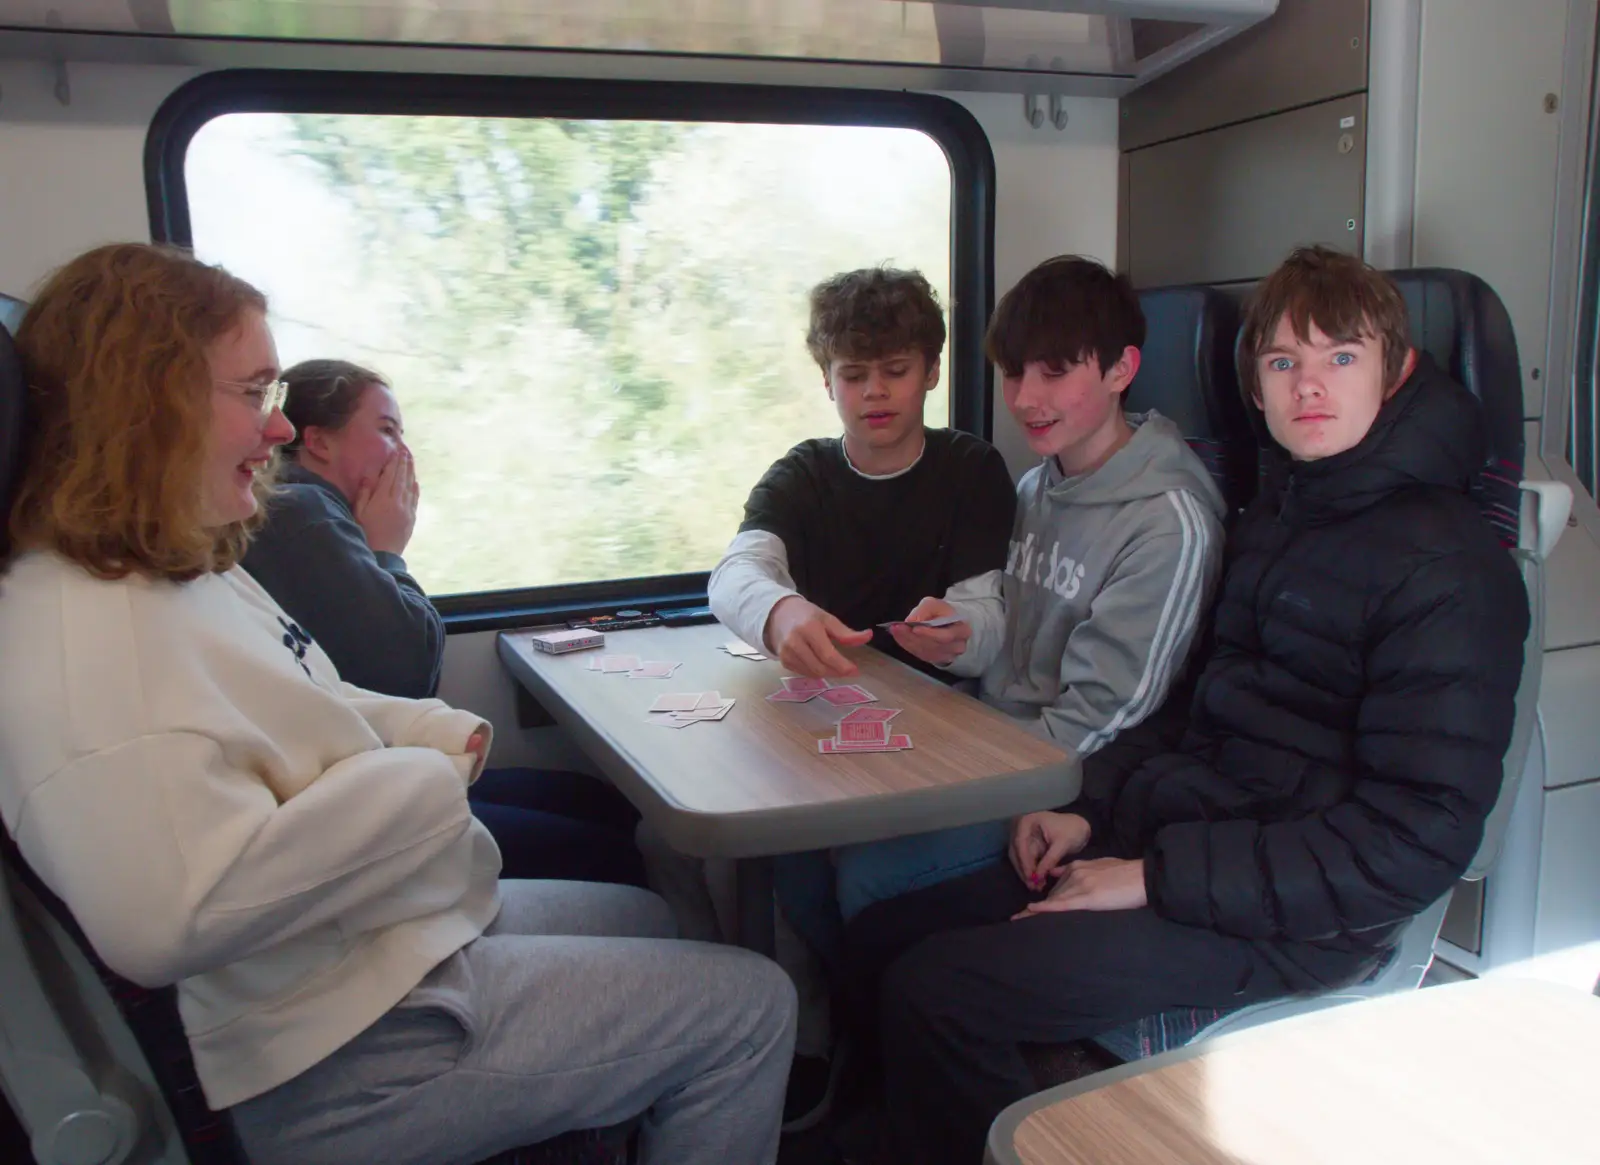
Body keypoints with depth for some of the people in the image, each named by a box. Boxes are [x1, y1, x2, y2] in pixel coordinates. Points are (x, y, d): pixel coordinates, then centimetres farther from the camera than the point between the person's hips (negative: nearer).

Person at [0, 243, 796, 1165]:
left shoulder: (187, 570, 7)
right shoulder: (86, 637, -27)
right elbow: (167, 918, -37)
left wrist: (432, 730, -1)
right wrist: (420, 782, -25)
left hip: (411, 927, 11)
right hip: (345, 1056, -10)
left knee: (646, 921, 28)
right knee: (751, 1009, -3)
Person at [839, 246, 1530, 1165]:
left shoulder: (1446, 565, -13)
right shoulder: (1276, 519, 15)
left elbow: (1417, 839, -18)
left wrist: (1158, 877, -18)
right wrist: (1094, 811, 4)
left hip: (1294, 919, -8)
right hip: (1183, 840, 8)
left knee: (932, 992, -21)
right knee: (881, 937, 0)